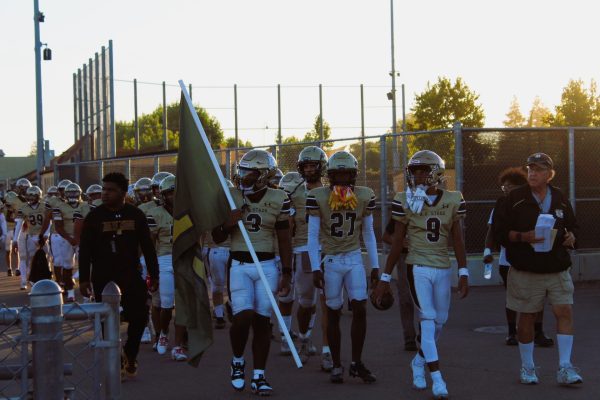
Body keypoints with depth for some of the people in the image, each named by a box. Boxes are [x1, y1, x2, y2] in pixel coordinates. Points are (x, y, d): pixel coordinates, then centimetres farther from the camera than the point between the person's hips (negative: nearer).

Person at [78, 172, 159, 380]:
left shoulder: (136, 215, 3)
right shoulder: (94, 217, -2)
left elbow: (147, 246, 7)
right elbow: (85, 251, -2)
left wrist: (153, 274, 7)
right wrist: (84, 278, -6)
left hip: (131, 276, 2)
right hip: (103, 278, -1)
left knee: (139, 316, 0)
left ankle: (129, 354, 22)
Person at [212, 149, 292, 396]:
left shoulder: (278, 200, 0)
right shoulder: (230, 197, 2)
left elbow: (284, 240, 5)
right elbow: (217, 238, 7)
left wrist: (287, 274, 1)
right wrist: (228, 224, -15)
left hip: (267, 266, 0)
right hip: (239, 266, 0)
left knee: (262, 320, 1)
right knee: (243, 316, -12)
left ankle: (259, 376, 11)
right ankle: (237, 361, 16)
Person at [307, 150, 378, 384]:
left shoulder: (365, 196, 1)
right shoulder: (318, 197, -7)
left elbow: (368, 233, 10)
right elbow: (312, 235, -6)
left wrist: (375, 265, 9)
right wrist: (315, 268, -11)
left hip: (354, 259, 2)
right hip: (330, 261, -2)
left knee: (360, 309, -7)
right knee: (333, 314, 3)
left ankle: (356, 363, 7)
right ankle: (337, 366, 14)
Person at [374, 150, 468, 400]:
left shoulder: (453, 201, 1)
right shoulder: (406, 201, -4)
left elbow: (458, 241, 4)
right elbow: (397, 243, 1)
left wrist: (464, 273, -2)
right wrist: (385, 277, 1)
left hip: (443, 269, 3)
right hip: (418, 267, -3)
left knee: (440, 321, 8)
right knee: (428, 320, -9)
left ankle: (418, 363, 31)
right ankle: (437, 380, -7)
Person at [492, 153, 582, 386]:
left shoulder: (560, 199, 7)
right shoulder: (515, 199, -3)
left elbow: (571, 226, 20)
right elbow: (499, 231, -5)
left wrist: (571, 237, -2)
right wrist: (523, 237, -19)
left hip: (558, 269, 3)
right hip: (526, 270, -2)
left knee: (565, 312, -7)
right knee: (527, 317, 6)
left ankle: (564, 368, -1)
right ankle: (527, 367, 21)